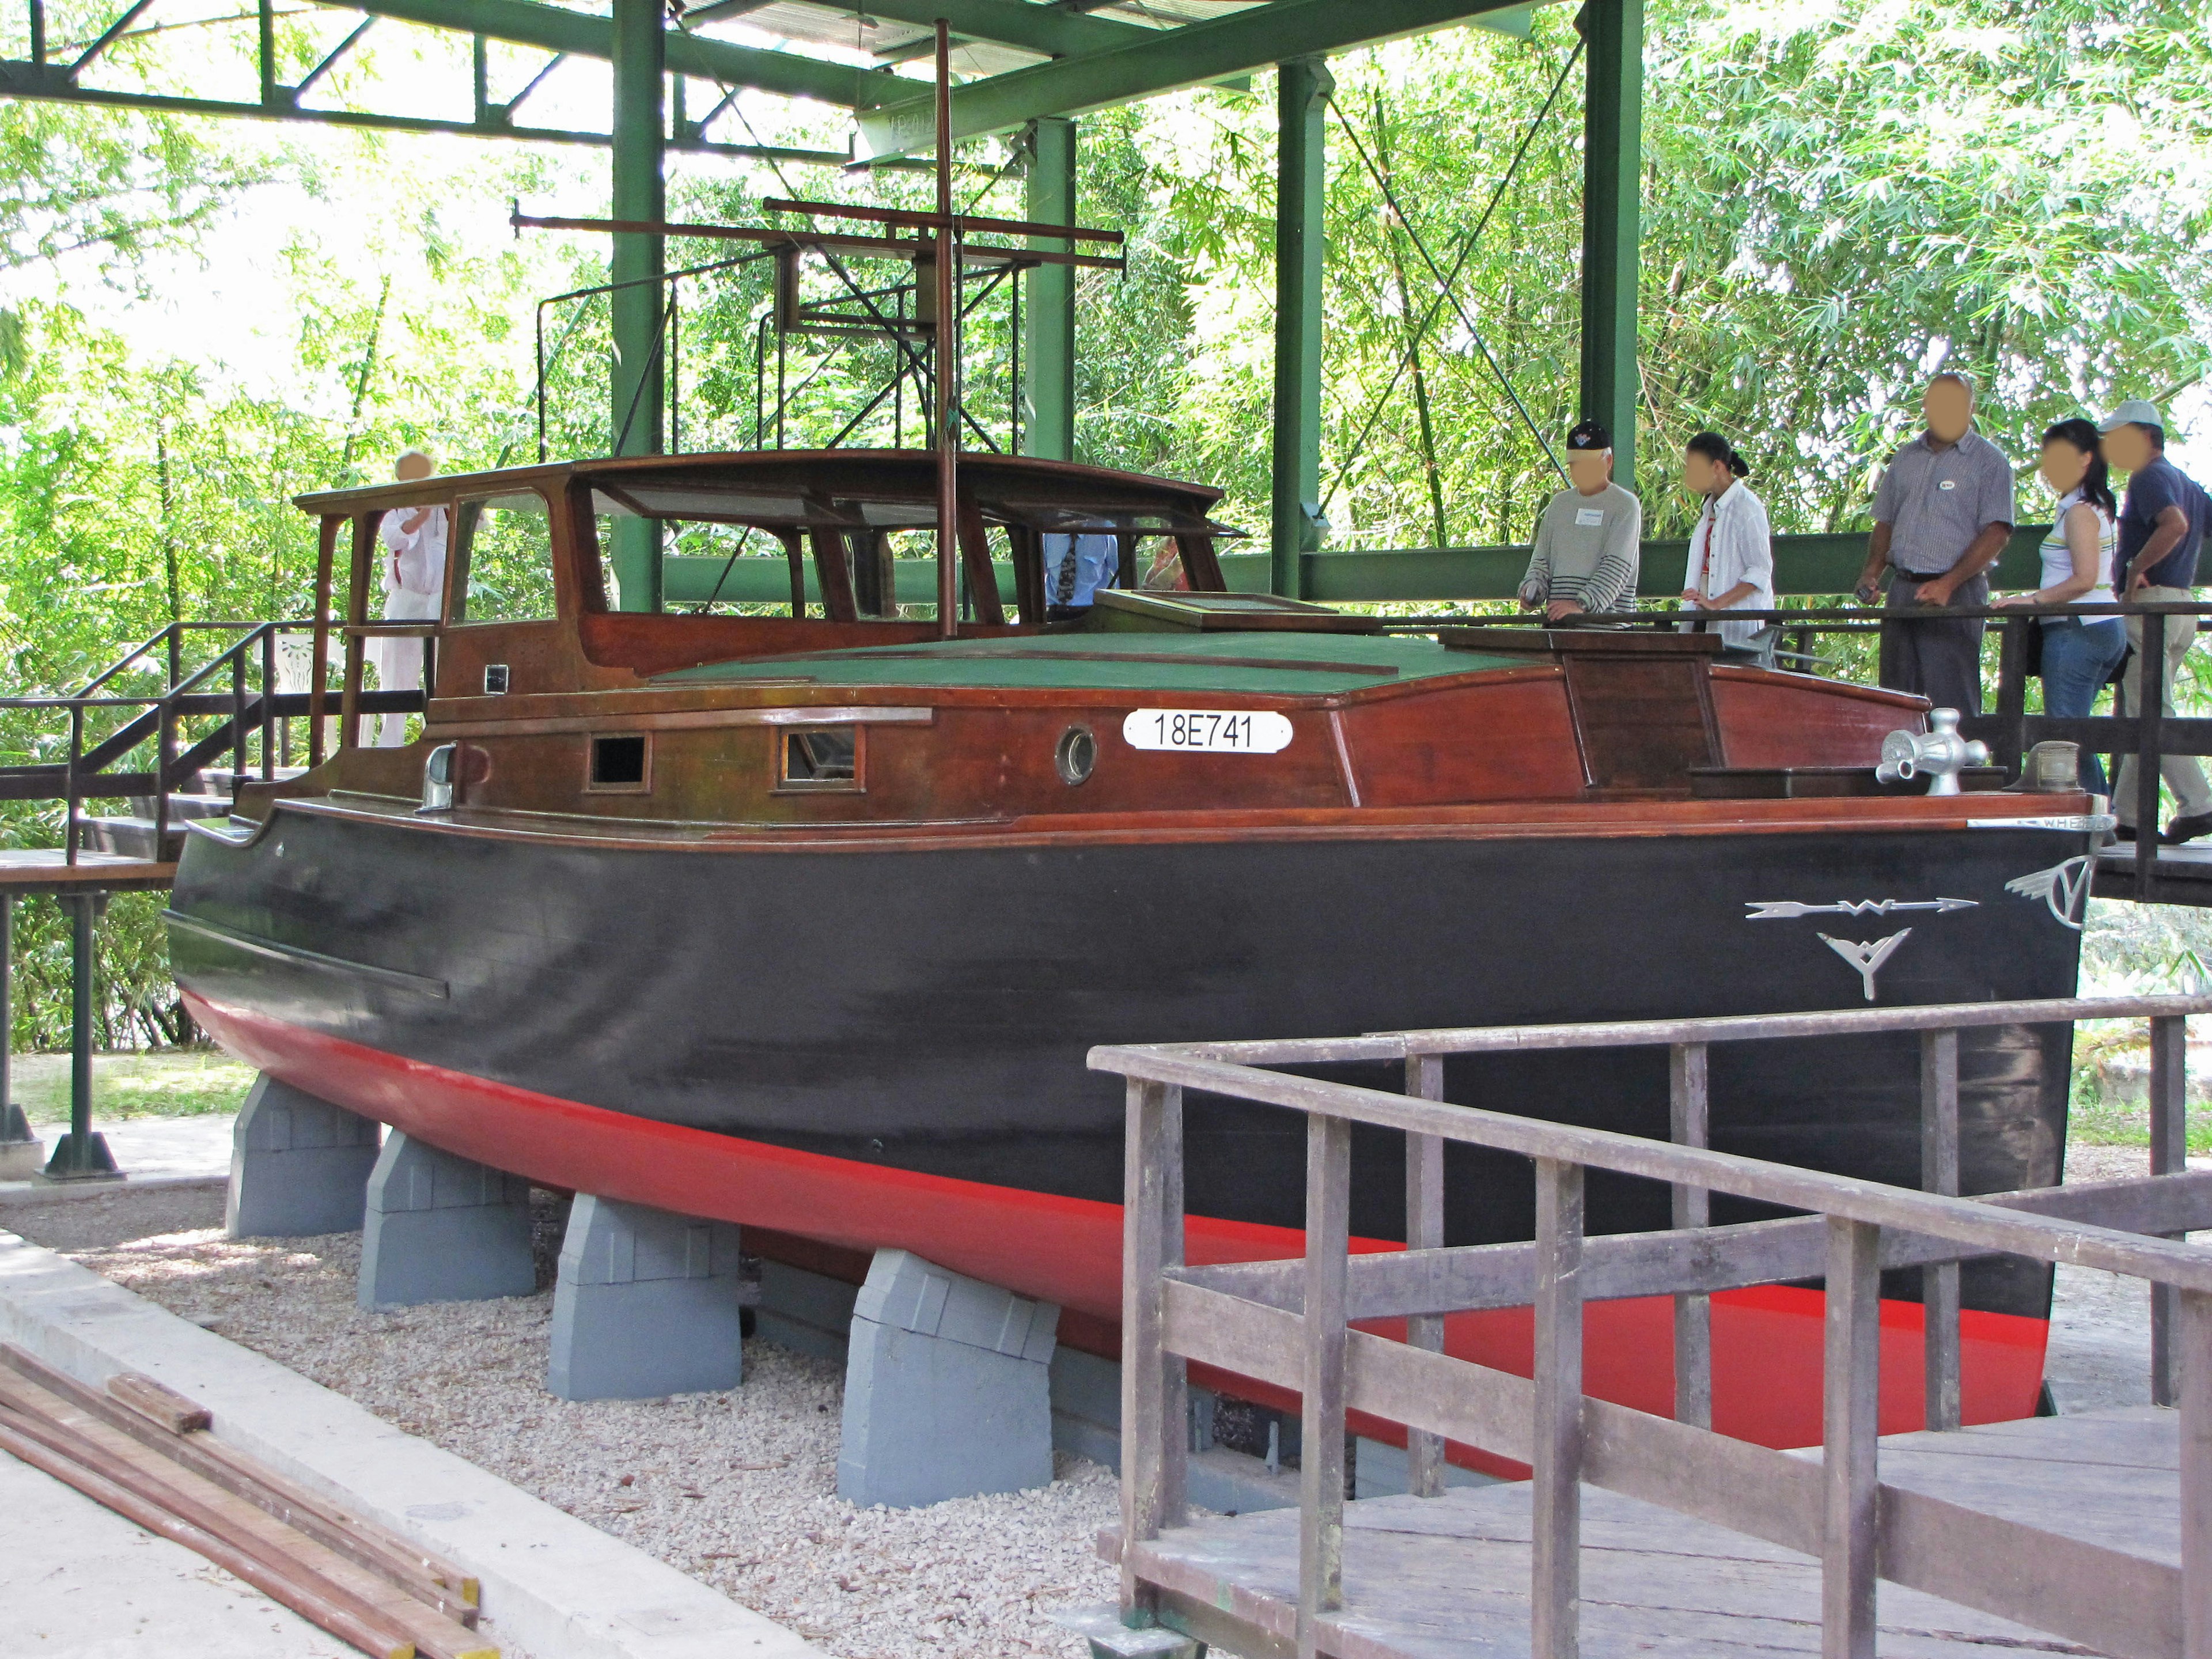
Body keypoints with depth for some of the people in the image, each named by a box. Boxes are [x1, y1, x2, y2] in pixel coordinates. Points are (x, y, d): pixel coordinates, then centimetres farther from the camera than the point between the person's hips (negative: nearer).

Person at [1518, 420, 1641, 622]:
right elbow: (1542, 558, 20)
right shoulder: (1559, 503, 20)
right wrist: (1531, 589, -1)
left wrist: (1582, 605, -22)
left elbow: (1616, 567, -10)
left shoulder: (1625, 505, 1)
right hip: (1555, 617, 5)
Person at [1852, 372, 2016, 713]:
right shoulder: (1905, 458, 18)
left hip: (1957, 594, -6)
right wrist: (1872, 571, 4)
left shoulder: (1989, 461, 0)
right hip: (1903, 591, 6)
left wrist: (1947, 584, -18)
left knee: (1952, 704, -10)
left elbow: (1997, 532, -8)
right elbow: (1885, 522, 23)